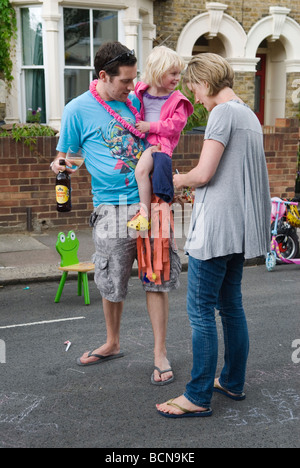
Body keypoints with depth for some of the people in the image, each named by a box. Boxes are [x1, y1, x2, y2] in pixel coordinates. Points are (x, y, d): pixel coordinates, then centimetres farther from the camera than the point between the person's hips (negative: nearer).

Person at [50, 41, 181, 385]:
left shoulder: (135, 100, 10)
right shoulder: (78, 109, -1)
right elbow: (64, 155, 5)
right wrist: (59, 165, -17)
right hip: (111, 208, -2)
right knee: (112, 283, 8)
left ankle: (160, 353, 14)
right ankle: (112, 344, 32)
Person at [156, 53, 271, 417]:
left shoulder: (223, 112, -11)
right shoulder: (250, 115, 18)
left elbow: (203, 174, -17)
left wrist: (180, 180, 3)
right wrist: (194, 185, 15)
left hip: (216, 226, -10)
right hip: (239, 226, 10)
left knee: (201, 310, -3)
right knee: (231, 305, 16)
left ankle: (198, 397, 4)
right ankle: (233, 381, 27)